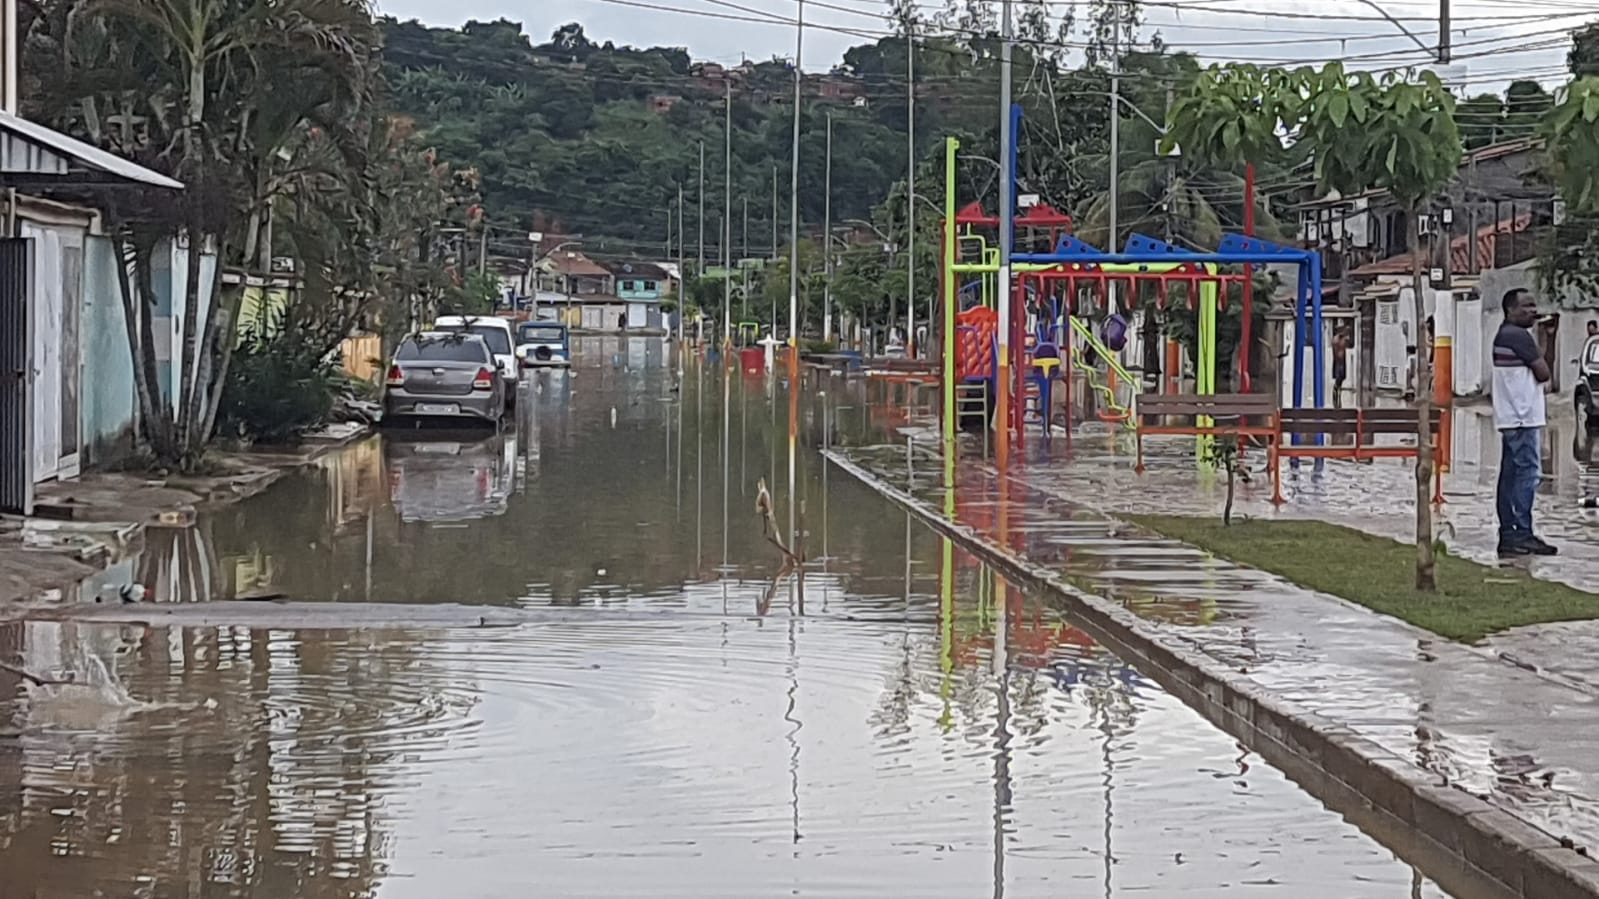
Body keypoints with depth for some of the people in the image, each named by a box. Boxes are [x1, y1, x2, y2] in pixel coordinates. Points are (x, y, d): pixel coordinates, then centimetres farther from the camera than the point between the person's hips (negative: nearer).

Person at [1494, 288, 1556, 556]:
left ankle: (1508, 534, 11)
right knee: (1528, 472, -10)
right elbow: (1543, 373, -11)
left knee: (1511, 474, 10)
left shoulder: (1503, 335, 18)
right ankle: (1522, 533, -14)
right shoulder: (1519, 336, -13)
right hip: (1522, 416, -10)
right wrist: (1538, 360, 7)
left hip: (1509, 417, 10)